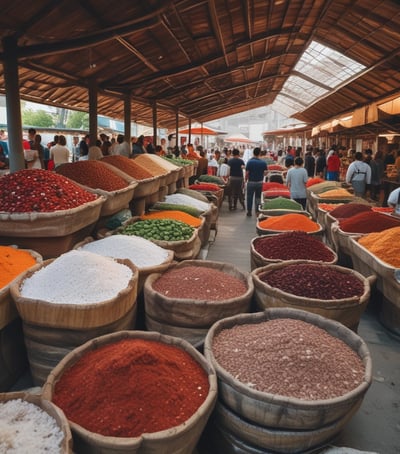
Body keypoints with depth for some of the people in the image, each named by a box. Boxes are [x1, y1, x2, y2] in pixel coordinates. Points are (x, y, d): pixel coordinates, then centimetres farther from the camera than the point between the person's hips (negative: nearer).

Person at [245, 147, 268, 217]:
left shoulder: (249, 162, -12)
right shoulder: (263, 162, -5)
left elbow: (247, 173, -11)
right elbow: (265, 173, -1)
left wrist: (246, 180, 3)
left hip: (251, 182, -2)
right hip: (259, 182, 2)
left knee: (249, 197, 9)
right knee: (258, 197, 12)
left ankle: (249, 211, 14)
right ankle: (257, 211, 12)